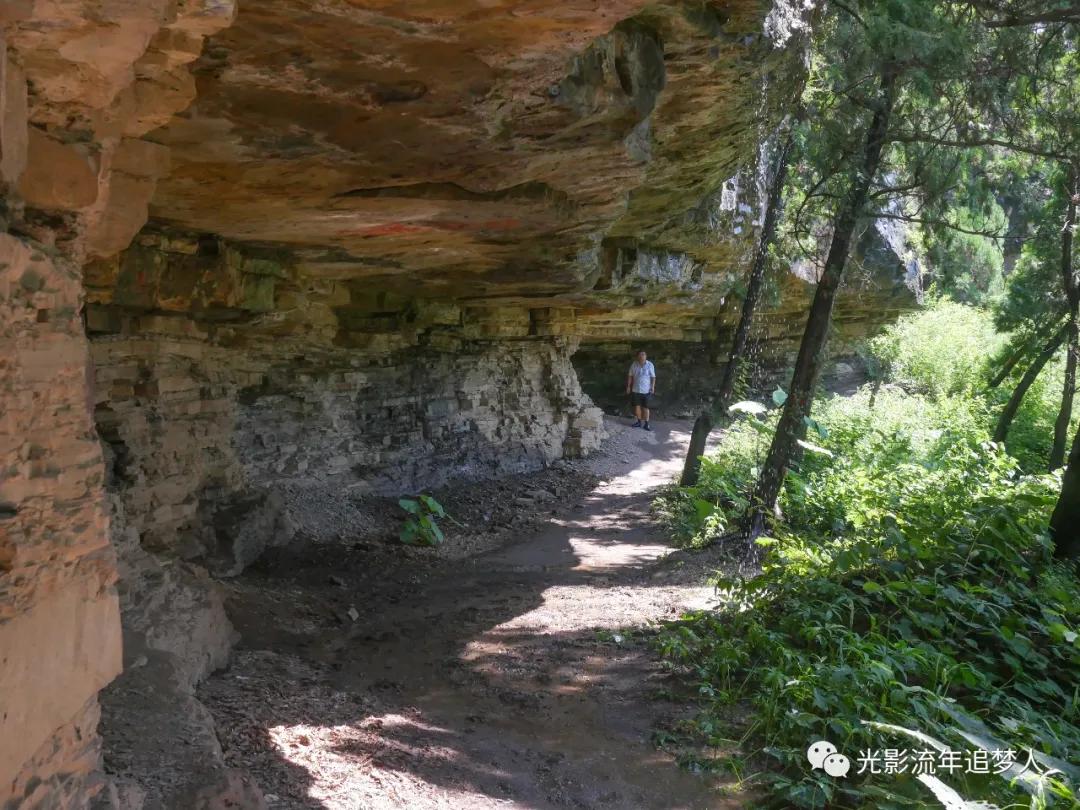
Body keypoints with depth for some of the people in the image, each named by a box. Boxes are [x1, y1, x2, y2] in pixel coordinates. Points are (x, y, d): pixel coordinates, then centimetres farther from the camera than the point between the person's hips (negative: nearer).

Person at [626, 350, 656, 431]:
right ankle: (639, 422, 22)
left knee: (645, 407, 1)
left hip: (646, 390, -2)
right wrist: (628, 386, 3)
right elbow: (630, 376, 4)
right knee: (637, 406, 7)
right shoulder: (634, 364, -4)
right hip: (636, 390, 2)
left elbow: (653, 377, -5)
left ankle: (646, 424, 9)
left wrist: (653, 387, -11)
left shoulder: (650, 365, -9)